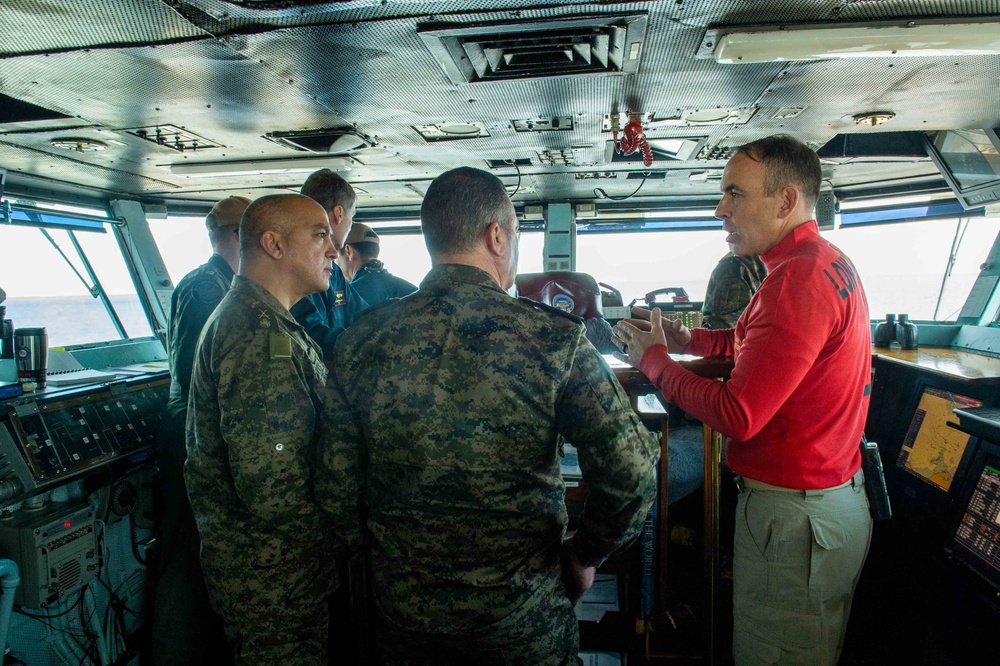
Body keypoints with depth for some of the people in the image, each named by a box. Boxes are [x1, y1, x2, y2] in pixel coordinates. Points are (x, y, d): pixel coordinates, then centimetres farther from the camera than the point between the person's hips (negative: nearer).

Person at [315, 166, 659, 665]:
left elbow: (332, 484, -5)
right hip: (524, 612, -2)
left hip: (403, 609, 3)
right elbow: (632, 474, -21)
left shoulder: (361, 339, -9)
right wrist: (584, 554, -4)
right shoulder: (554, 338, -18)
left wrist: (389, 549, 11)